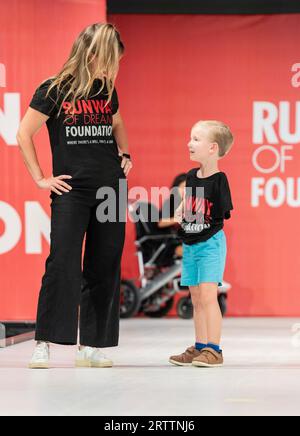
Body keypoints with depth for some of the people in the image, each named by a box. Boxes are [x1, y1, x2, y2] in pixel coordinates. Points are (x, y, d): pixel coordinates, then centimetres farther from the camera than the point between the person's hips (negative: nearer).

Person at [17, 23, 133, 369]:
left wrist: (124, 155, 15)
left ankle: (90, 346, 8)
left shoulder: (107, 90, 11)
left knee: (105, 268, 3)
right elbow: (24, 134, -2)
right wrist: (40, 179, -5)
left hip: (111, 187, 5)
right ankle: (44, 344, -7)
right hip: (71, 189, -5)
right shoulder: (54, 90, -5)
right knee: (62, 264, -12)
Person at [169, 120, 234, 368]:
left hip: (210, 243, -7)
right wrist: (179, 213, 7)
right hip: (190, 244, 7)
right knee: (196, 298, 11)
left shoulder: (219, 180, -13)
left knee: (208, 295, -12)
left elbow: (225, 213, -13)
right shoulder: (191, 177, 7)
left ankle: (214, 350, -9)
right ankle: (200, 348, 18)